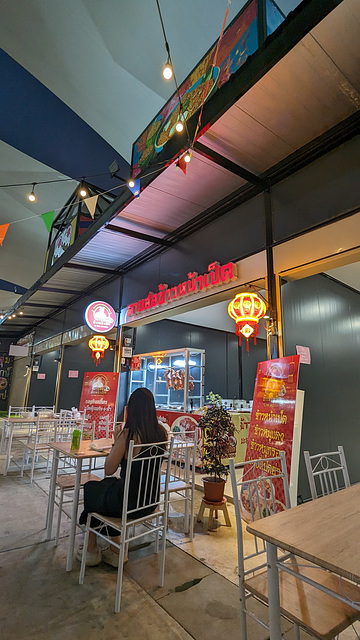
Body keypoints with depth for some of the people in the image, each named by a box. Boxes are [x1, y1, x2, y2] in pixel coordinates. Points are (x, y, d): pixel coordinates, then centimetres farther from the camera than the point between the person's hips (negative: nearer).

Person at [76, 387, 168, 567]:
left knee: (90, 488, 23)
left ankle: (92, 550, 39)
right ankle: (115, 551, 36)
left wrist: (116, 442, -4)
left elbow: (109, 470, -14)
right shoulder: (162, 431, -8)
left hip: (130, 502, -5)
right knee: (108, 485, 30)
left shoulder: (128, 434, -26)